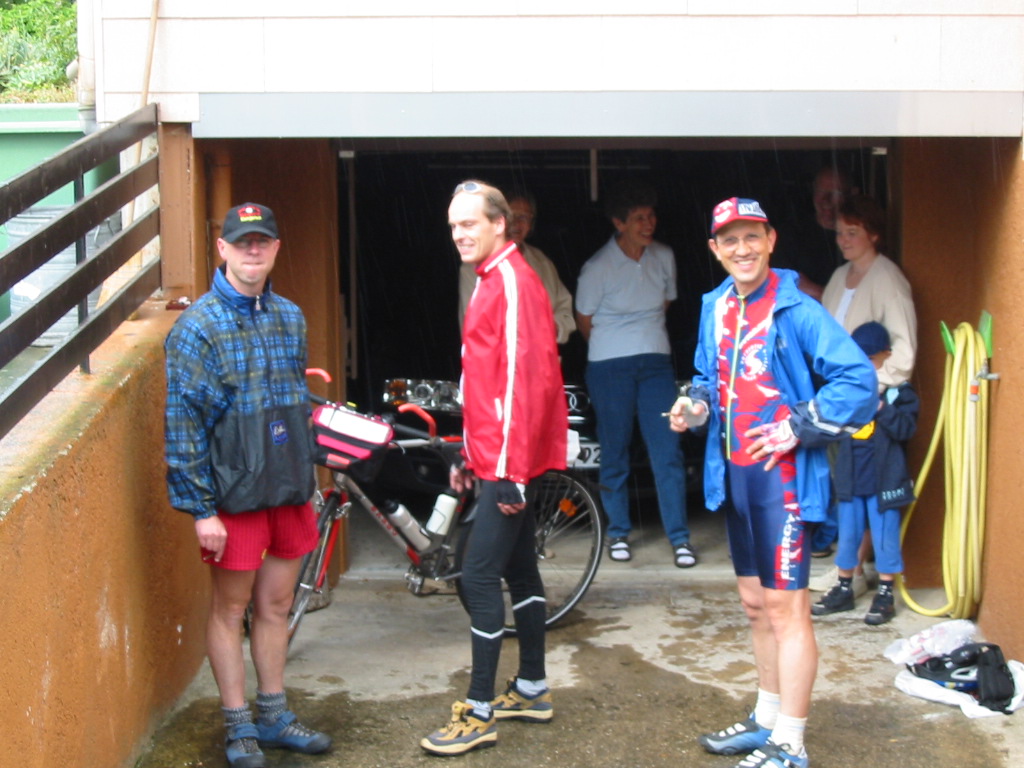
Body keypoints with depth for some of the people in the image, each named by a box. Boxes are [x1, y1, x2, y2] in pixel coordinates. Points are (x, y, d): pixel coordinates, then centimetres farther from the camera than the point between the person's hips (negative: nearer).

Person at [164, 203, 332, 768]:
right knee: (230, 608, 6)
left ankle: (274, 716, 28)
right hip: (234, 493, -6)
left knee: (276, 605, 14)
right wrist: (201, 508, -16)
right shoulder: (198, 327, -11)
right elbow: (183, 423, -13)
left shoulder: (290, 317, 8)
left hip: (288, 489, 6)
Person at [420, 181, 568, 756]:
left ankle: (479, 714, 0)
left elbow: (525, 379, -22)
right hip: (499, 459, 10)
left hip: (510, 462, -10)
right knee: (519, 569, 15)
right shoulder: (492, 281, 16)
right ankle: (533, 690, 26)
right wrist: (471, 455, 21)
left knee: (480, 576, -8)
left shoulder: (513, 282, -15)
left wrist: (511, 470, -23)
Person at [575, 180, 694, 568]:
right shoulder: (597, 268, -10)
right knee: (615, 453, 6)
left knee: (668, 452, -3)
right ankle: (618, 533, 21)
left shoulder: (664, 257, 3)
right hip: (609, 368, -3)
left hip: (656, 364, 3)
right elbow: (584, 321, 2)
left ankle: (679, 537, 4)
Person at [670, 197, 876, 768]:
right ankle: (768, 718, 33)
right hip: (734, 474, 8)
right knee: (755, 603, 18)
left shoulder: (796, 309, -13)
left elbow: (859, 379, -18)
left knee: (785, 607, -3)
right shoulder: (716, 308, 9)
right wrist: (695, 405, 3)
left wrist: (797, 427, -19)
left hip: (782, 474, -8)